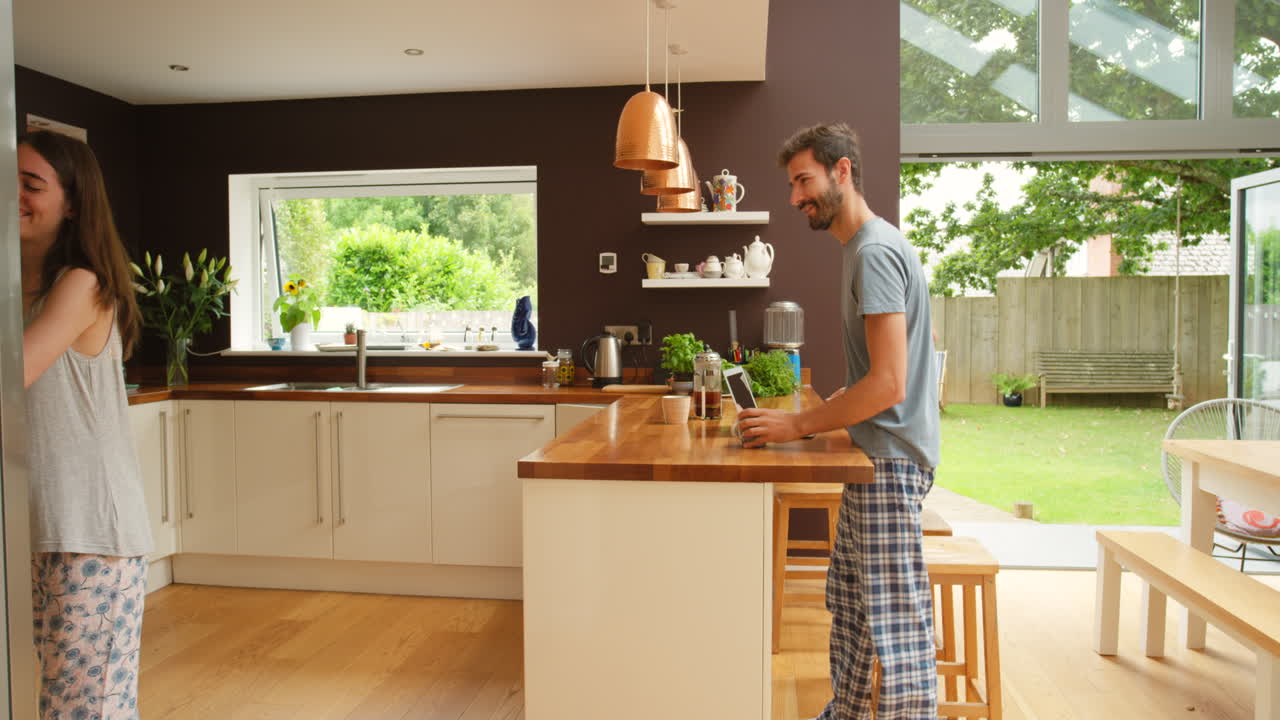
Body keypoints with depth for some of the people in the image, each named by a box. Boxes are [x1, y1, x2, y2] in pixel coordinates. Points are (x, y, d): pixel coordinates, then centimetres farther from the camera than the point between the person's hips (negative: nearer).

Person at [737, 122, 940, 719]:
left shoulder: (875, 252, -16)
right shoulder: (861, 248, 15)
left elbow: (887, 384, -23)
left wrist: (799, 426, -16)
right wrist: (816, 412, 13)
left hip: (889, 461, -10)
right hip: (873, 455, 10)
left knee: (896, 625, -4)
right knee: (849, 604, 19)